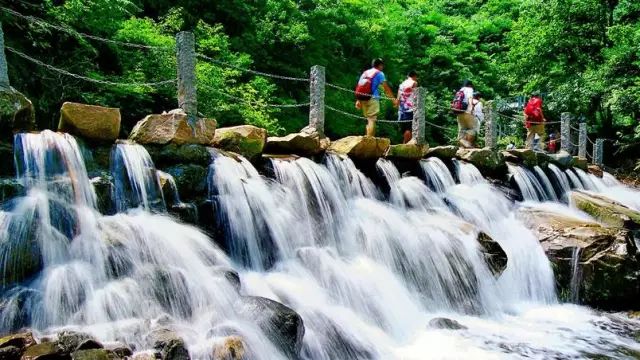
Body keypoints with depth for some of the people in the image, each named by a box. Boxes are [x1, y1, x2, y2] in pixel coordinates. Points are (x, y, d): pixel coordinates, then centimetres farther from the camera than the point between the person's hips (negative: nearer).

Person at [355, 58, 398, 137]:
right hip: (372, 98, -7)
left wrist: (358, 100, 16)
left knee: (369, 120, 17)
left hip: (362, 98, 7)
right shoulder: (379, 73, 2)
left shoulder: (365, 73, 21)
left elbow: (359, 87, 16)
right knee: (372, 120, -9)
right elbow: (386, 88, -4)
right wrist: (394, 99, -3)